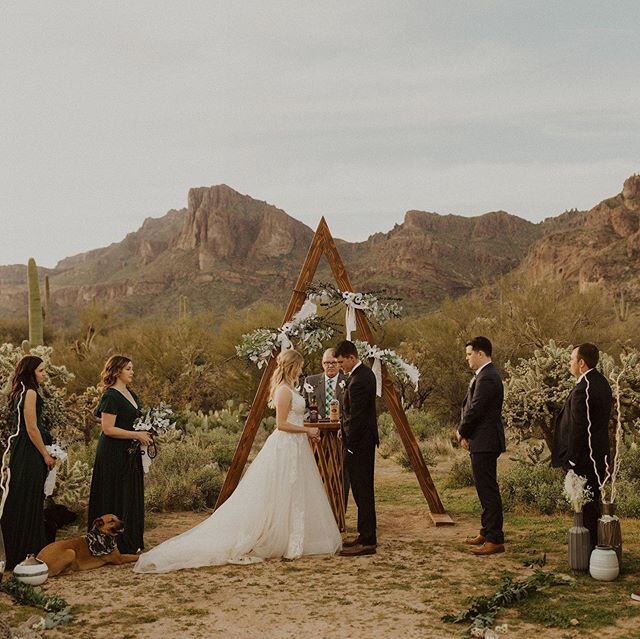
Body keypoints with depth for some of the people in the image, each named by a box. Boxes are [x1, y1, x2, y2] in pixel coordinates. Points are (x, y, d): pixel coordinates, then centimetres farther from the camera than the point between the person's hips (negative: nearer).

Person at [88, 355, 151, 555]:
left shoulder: (131, 395, 13)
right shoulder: (111, 396, -14)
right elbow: (108, 429, -19)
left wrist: (145, 434, 6)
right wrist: (136, 435, -17)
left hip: (130, 454, 9)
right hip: (114, 455, -9)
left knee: (132, 496, 12)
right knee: (116, 498, -1)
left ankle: (132, 541, 20)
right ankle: (118, 544, 6)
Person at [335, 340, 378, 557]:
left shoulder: (358, 381, -21)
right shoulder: (365, 373, 11)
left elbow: (356, 418, -22)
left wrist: (350, 447, -17)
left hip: (359, 442, -11)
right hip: (365, 441, 11)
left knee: (362, 492, -7)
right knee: (363, 490, 17)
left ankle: (367, 542, -3)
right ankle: (365, 534, 26)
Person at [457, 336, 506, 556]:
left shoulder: (487, 378, -18)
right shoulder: (484, 375, 15)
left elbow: (475, 410, -20)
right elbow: (470, 406, 16)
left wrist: (462, 432, -5)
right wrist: (464, 432, 5)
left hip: (485, 443, -11)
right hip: (482, 441, 11)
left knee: (489, 490, -6)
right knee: (485, 489, 17)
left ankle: (495, 540, -2)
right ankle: (486, 532, 27)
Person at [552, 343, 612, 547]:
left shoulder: (583, 388, -20)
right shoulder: (601, 382, 11)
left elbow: (578, 427, -22)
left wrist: (572, 459, -17)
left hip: (585, 457, -10)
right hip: (599, 455, 10)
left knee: (586, 505, -3)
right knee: (593, 503, 18)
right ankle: (596, 545, 26)